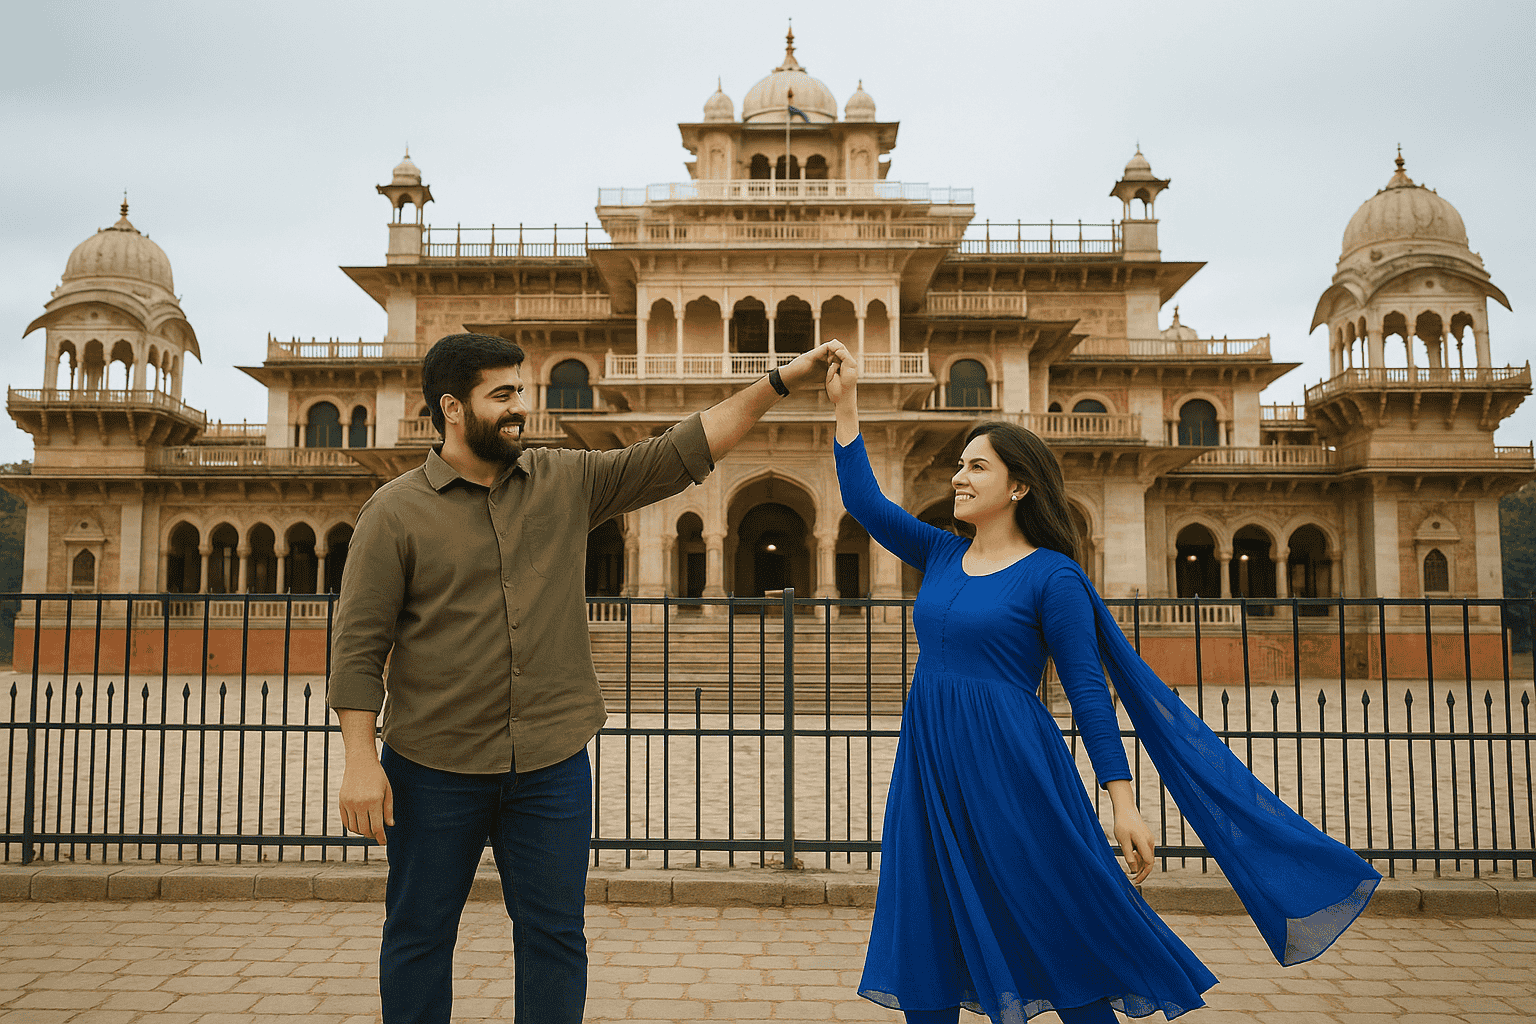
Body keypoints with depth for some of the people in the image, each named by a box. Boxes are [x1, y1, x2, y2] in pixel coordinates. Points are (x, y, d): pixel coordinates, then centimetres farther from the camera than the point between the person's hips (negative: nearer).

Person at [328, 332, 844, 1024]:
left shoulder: (567, 481, 4)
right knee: (418, 938, 13)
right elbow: (359, 643, -6)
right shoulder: (395, 512, -4)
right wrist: (360, 759, -12)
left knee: (555, 938, 11)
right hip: (434, 767, -2)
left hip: (552, 764, 2)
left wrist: (779, 383, -4)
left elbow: (678, 454, 1)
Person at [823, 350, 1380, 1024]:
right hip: (930, 767, 6)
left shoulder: (1051, 576, -8)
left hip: (1013, 769, -5)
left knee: (1062, 941, 5)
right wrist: (846, 407, 6)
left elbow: (1089, 691, -9)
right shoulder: (941, 555, 9)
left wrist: (1123, 802, -12)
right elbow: (865, 501, 10)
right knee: (923, 939, 11)